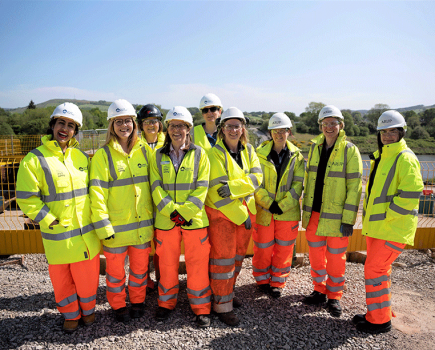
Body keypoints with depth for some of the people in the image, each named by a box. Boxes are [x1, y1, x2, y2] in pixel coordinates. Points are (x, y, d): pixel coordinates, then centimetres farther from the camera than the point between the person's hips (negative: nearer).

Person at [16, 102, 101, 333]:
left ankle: (88, 309, 39)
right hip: (58, 236, -3)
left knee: (88, 276, 13)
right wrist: (48, 220, -13)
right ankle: (71, 314, 38)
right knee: (62, 279, 14)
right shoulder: (34, 160, -8)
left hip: (87, 232, 3)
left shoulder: (81, 156, 6)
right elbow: (26, 198, -8)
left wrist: (95, 215, 7)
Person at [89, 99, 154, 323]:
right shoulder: (103, 155, -8)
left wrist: (154, 215, 7)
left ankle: (138, 301, 39)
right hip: (116, 226, -3)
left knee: (140, 267, 17)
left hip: (143, 223, 3)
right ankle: (118, 306, 36)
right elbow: (97, 193, -10)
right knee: (115, 270, 13)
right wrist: (103, 226, -14)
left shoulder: (144, 150, 3)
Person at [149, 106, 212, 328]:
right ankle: (166, 303, 35)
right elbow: (156, 188, -1)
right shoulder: (158, 156, 6)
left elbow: (201, 189, -5)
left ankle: (201, 307, 24)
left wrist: (183, 212, -14)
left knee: (197, 264, 6)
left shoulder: (199, 155, 0)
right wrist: (171, 211, -14)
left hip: (194, 219, -1)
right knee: (167, 264, 14)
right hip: (165, 220, 2)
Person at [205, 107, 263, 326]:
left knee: (238, 255, 17)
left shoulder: (248, 150, 6)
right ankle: (222, 304, 15)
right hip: (221, 213, -6)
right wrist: (240, 215, -17)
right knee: (223, 258, 0)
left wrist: (232, 187, -24)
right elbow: (217, 191, -18)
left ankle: (228, 292, 36)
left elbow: (256, 177, -7)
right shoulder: (215, 153, -12)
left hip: (246, 210, 6)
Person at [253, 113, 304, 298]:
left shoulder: (296, 156, 1)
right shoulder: (260, 153, -3)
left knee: (284, 248, 10)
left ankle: (278, 282, 29)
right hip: (263, 210, -1)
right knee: (263, 248, 9)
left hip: (287, 211, 1)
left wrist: (282, 205, -14)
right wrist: (269, 203, -15)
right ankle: (262, 279, 32)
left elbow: (298, 184, -3)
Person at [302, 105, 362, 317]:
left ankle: (334, 297, 28)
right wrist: (306, 210, 12)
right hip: (314, 214, 5)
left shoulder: (350, 150, -8)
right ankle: (319, 291, 33)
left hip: (336, 217, -4)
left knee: (335, 259, 8)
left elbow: (354, 187, -11)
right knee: (316, 256, 14)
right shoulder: (315, 148, 7)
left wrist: (348, 219, -14)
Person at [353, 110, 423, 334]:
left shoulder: (405, 158, -14)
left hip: (393, 228, -9)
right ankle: (380, 311, 32)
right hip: (375, 226, 9)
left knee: (374, 269, -5)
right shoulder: (380, 157, 14)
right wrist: (369, 216, 15)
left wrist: (386, 216, -17)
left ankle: (380, 320, 10)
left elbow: (410, 194, -23)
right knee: (380, 269, 17)